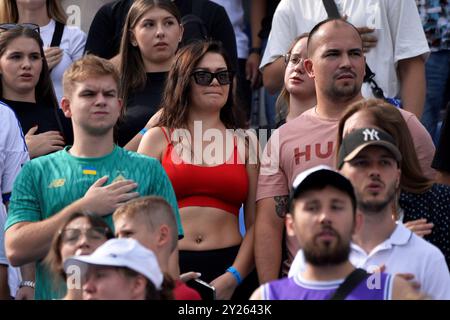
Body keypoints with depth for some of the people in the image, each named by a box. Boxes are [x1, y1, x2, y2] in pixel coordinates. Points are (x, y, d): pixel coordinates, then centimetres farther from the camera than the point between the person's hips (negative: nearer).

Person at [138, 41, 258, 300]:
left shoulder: (245, 143, 9)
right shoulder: (158, 138, 7)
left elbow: (256, 223, 4)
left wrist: (233, 277, -9)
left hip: (230, 269, 1)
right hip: (169, 268, -1)